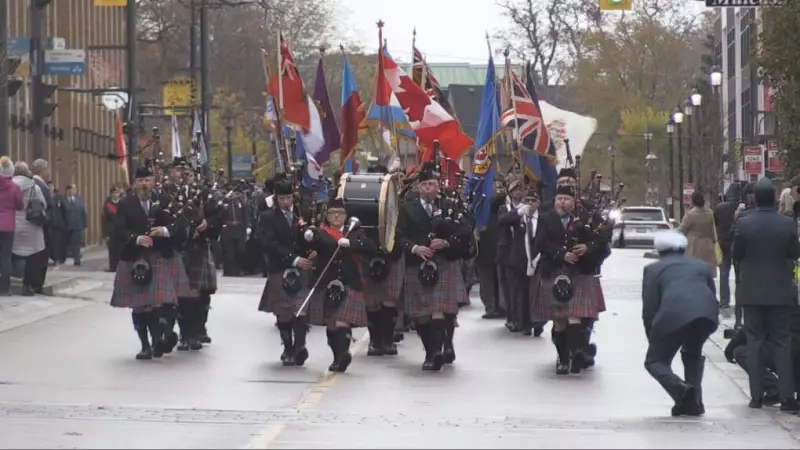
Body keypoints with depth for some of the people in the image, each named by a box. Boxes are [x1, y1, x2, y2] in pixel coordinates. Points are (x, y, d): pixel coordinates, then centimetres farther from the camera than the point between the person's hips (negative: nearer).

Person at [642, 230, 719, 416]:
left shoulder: (653, 269, 22)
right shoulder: (700, 266, 33)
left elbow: (649, 308, 14)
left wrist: (653, 339, 23)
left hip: (674, 316, -4)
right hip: (708, 315, 4)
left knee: (655, 361, 11)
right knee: (693, 353, 30)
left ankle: (680, 388, -15)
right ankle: (694, 402, 20)